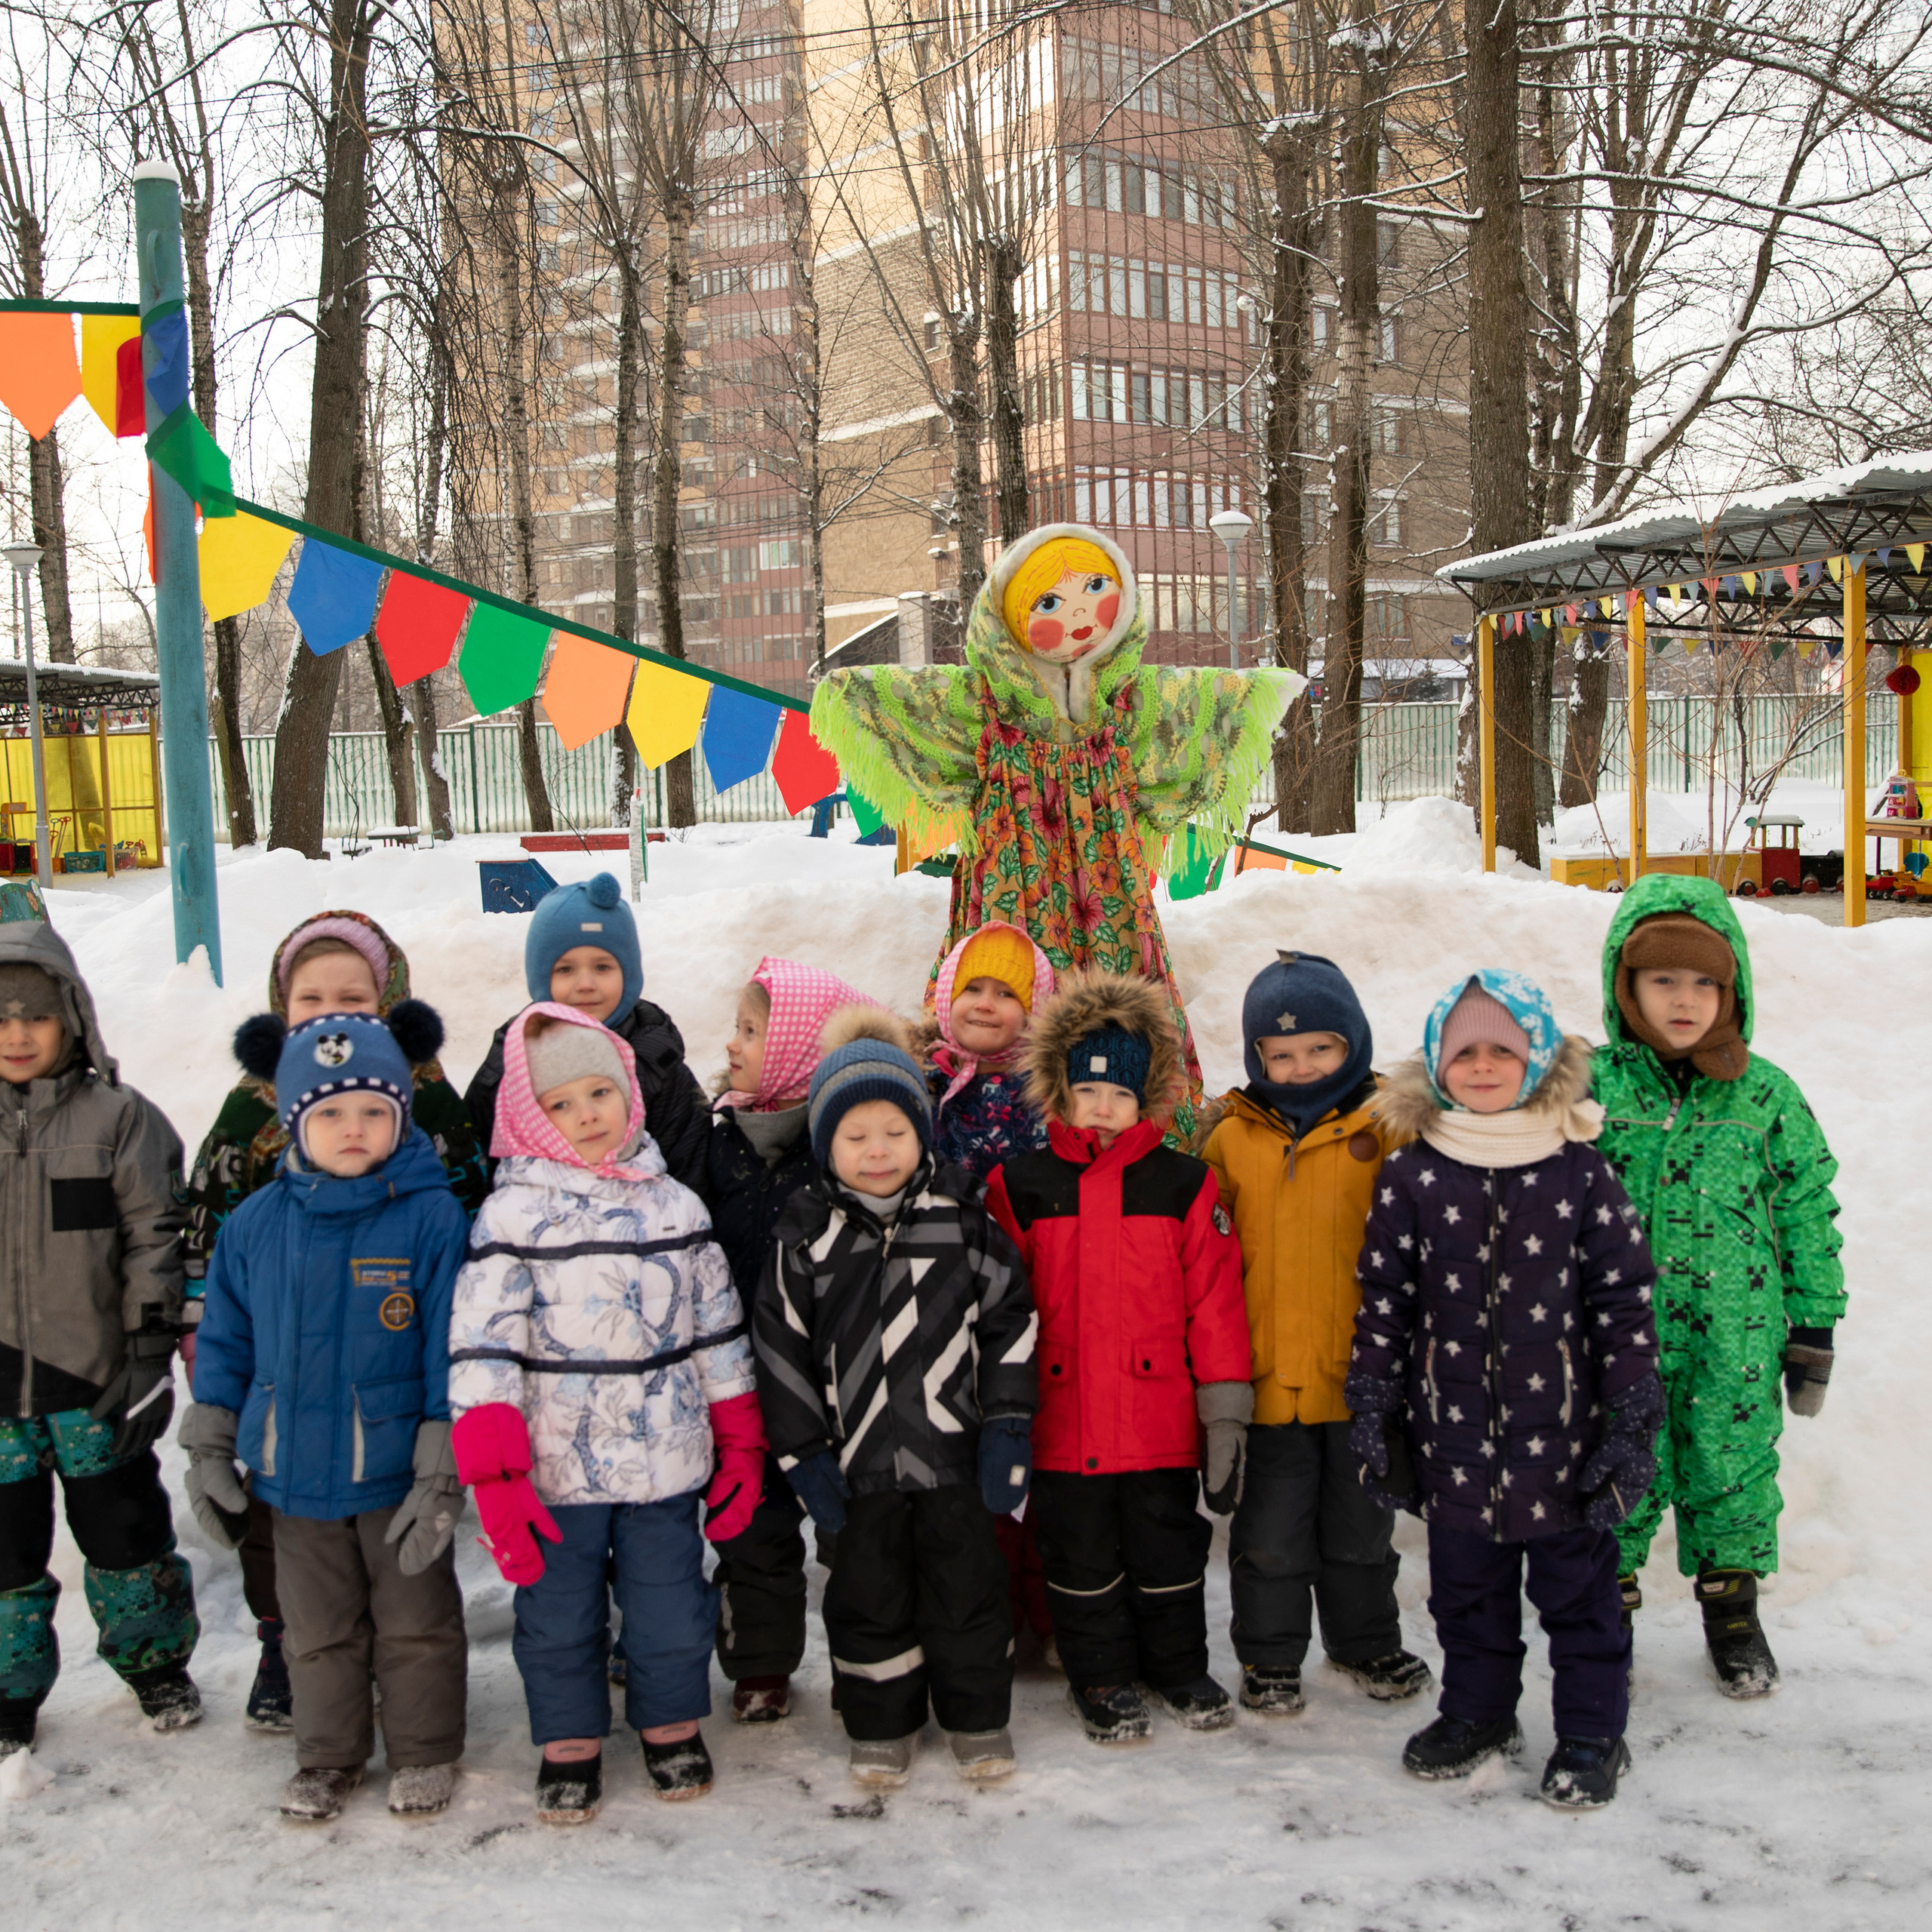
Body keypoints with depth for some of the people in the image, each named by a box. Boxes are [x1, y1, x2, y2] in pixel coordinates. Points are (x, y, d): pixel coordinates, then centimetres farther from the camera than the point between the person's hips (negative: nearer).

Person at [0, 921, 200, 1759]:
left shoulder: (118, 1117, -4)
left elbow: (155, 1241, -3)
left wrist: (151, 1354, -8)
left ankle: (156, 1665, 30)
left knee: (123, 1528, 10)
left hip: (94, 1376, -2)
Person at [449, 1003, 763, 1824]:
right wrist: (494, 1472, -16)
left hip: (666, 1458, 2)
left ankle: (672, 1725, 35)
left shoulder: (674, 1205, 3)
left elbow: (717, 1326, 9)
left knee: (671, 1608, 12)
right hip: (555, 1467, -2)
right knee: (558, 1617, 11)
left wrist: (741, 1444, 8)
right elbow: (482, 1341, -11)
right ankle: (569, 1742, 32)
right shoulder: (514, 1212, -8)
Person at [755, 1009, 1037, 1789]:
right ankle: (881, 1727, 28)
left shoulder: (964, 1220, -1)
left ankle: (978, 1720, 28)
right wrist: (803, 1454, -1)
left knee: (966, 1589, 10)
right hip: (859, 1460, 0)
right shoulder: (808, 1234, -2)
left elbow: (1009, 1323, 1)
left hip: (953, 1451, 0)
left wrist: (1006, 1430, -3)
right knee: (869, 1596, 10)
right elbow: (783, 1349, 1)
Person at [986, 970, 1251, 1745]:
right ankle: (1101, 1677, 31)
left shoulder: (1185, 1184, -2)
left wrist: (1225, 1414, -3)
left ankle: (1179, 1667, 35)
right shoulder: (1020, 1186, -2)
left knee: (1168, 1552, 15)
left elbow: (1215, 1302, -1)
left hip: (1160, 1417, 0)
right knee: (1080, 1558, 13)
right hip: (1061, 1423, 0)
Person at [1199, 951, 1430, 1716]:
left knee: (1361, 1526, 18)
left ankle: (1367, 1642, 38)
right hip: (1268, 1378, 0)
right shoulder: (1231, 1139, -1)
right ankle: (1268, 1658, 28)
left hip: (1360, 1374, 0)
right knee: (1270, 1531, 11)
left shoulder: (1385, 1131, -5)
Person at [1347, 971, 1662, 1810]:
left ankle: (1592, 1733, 27)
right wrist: (1374, 1409, 3)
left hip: (1562, 1434, -2)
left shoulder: (1580, 1173, -4)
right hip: (1454, 1435, 2)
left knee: (1577, 1585, 10)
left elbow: (1624, 1299, -1)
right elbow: (1384, 1300, 4)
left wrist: (1632, 1417, -3)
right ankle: (1477, 1712, 36)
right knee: (1466, 1587, 16)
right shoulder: (1410, 1178, -1)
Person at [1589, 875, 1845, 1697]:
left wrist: (1814, 1330, 7)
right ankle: (1610, 1598, 29)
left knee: (1733, 1468, 12)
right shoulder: (1590, 1086, -5)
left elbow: (1809, 1212, 6)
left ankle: (1731, 1606, 32)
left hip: (1734, 1343, 1)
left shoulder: (1767, 1094, -2)